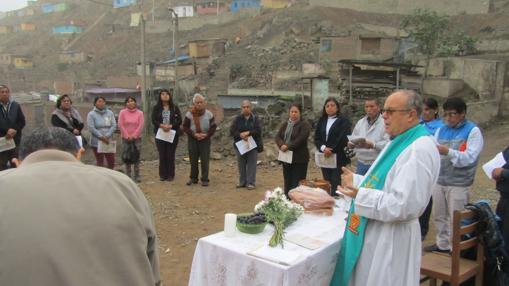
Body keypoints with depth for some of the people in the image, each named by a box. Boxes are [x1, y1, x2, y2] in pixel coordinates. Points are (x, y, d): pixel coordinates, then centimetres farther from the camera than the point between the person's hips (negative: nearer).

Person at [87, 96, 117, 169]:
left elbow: (114, 126, -1)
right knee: (100, 163, 3)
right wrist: (101, 137, -16)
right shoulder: (91, 114, -2)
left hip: (109, 142, 3)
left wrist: (107, 136, -13)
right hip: (97, 142, -3)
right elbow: (91, 128, -11)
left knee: (111, 162, 4)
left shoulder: (110, 113, 6)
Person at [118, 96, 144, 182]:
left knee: (137, 157, 1)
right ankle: (128, 176, 11)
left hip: (137, 138, 0)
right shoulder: (122, 112, 1)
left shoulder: (140, 113, 1)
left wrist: (134, 136, -11)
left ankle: (137, 176, 6)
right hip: (126, 138, 0)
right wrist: (127, 136, -10)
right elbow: (121, 125, -4)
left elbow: (141, 126, -5)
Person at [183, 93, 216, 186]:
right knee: (193, 160, 7)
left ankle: (205, 179, 7)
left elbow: (213, 127, 4)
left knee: (205, 160, -1)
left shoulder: (209, 114, -1)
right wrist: (194, 134, -13)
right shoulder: (189, 114, -2)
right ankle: (193, 178, 20)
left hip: (205, 139, -1)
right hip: (192, 139, 1)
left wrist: (207, 135, -12)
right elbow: (185, 126, 0)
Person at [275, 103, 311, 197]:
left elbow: (301, 139, -18)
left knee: (297, 185, -5)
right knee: (287, 183, 13)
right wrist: (282, 145, -15)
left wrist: (288, 147, -19)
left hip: (299, 159, -6)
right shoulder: (285, 124, 15)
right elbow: (278, 136, 5)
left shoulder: (304, 125, -5)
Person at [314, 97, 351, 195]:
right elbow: (317, 138, 7)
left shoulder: (343, 121, -1)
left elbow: (343, 139, -11)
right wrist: (324, 148, -11)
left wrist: (332, 151, -15)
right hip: (325, 158, 5)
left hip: (338, 158, -5)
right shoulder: (321, 121, 14)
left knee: (336, 184, -8)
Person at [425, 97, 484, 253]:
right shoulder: (441, 130, 10)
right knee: (438, 216, 15)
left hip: (459, 183, -5)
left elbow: (470, 157, -17)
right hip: (439, 180, 5)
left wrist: (448, 152, -31)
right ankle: (442, 244, 31)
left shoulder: (473, 131, -6)